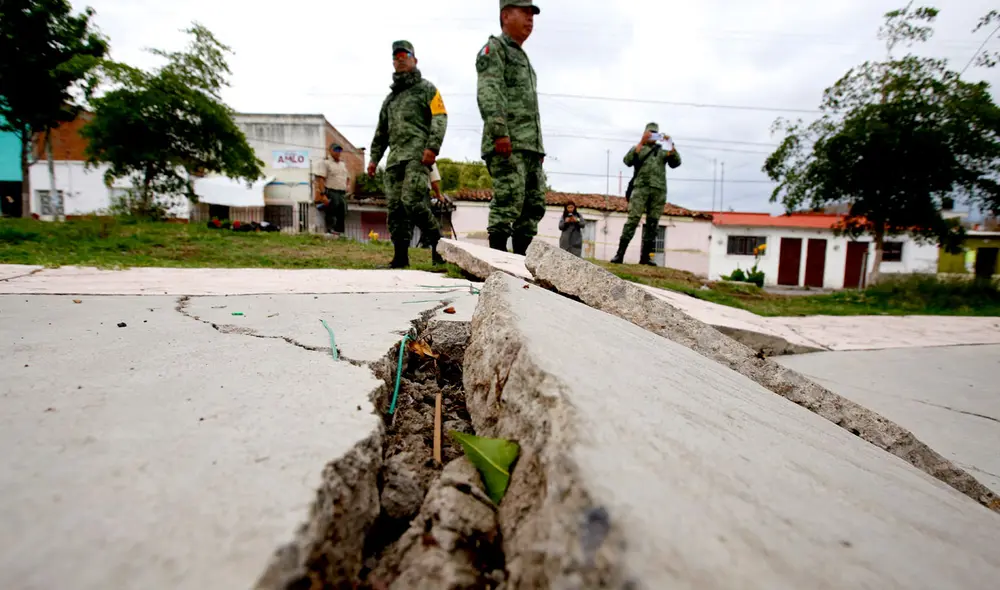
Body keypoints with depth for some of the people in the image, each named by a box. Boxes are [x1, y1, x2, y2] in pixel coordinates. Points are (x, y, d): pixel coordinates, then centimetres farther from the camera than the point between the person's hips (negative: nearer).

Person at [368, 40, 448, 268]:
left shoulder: (427, 89, 10)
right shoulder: (390, 98, 29)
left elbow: (440, 119, -4)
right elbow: (381, 131, 29)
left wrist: (432, 147, -18)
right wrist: (374, 157, 19)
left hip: (418, 155, -7)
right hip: (395, 158, 7)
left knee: (412, 201, -21)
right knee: (395, 206, -1)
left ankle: (438, 243, -7)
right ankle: (400, 256, 1)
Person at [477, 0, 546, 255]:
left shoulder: (523, 58, 32)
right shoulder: (494, 48, 5)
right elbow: (488, 93, -12)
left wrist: (539, 146, 21)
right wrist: (499, 132, -25)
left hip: (530, 146, 9)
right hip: (506, 144, -9)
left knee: (535, 204, 4)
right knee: (509, 200, -16)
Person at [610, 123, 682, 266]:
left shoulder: (664, 150, 23)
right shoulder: (638, 148, 17)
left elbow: (676, 163, 9)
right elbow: (628, 161, -3)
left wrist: (671, 145, -2)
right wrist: (641, 142, -6)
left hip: (659, 190, 3)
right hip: (641, 187, -3)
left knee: (652, 223, 0)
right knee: (633, 220, -15)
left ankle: (645, 256, 2)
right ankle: (620, 254, -19)